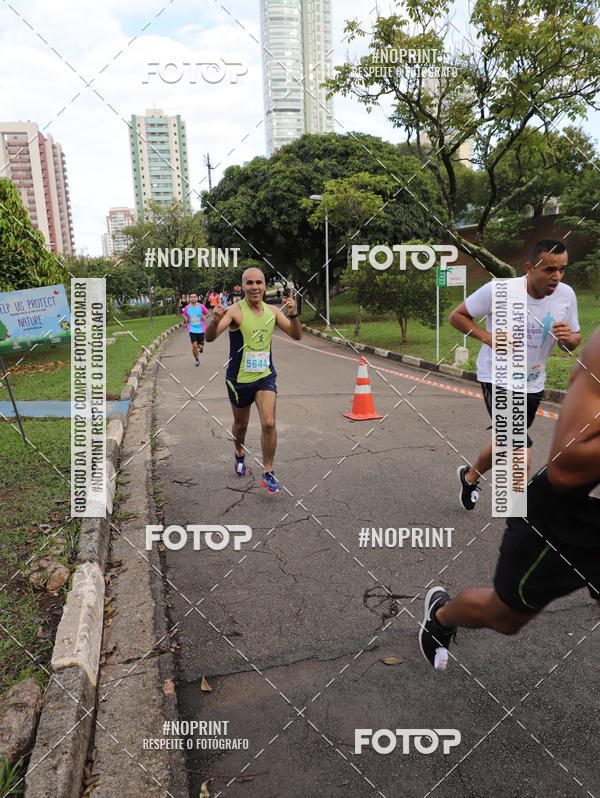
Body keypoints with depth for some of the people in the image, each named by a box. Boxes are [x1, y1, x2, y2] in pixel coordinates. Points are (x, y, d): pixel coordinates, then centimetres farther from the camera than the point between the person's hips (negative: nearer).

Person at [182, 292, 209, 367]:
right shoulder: (187, 308, -1)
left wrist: (204, 317, -10)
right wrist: (185, 319, -1)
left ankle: (201, 348, 39)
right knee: (194, 345, -10)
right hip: (192, 329, 0)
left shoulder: (201, 306, -6)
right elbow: (184, 315, 17)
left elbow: (207, 314, 9)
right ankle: (197, 360, 11)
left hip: (201, 329, 0)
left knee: (200, 346, -1)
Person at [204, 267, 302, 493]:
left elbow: (296, 335, 0)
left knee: (269, 424, -10)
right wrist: (215, 321, -47)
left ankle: (267, 473, 4)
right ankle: (240, 454, 47)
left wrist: (292, 314, -18)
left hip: (266, 377, 2)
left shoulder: (272, 311, 0)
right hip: (239, 379, -2)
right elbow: (210, 337, -25)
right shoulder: (235, 311, -15)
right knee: (241, 424, 16)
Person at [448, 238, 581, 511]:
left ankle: (470, 476, 48)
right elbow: (456, 316, -9)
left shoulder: (566, 295, -6)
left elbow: (574, 341, 6)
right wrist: (487, 337, -24)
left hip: (533, 384, 6)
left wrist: (568, 338, -19)